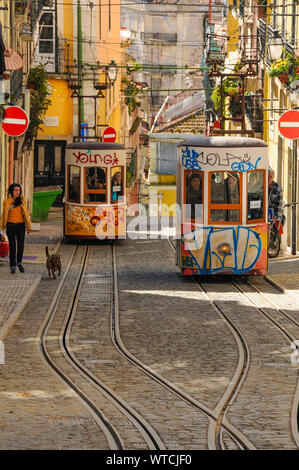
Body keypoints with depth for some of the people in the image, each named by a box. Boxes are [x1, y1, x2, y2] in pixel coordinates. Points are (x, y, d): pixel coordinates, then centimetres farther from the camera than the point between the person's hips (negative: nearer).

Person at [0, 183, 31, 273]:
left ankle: (19, 262, 24)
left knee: (21, 246, -2)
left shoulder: (22, 200, 1)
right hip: (10, 226, -1)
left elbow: (26, 213, 5)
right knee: (12, 246, -3)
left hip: (20, 225, 1)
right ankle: (12, 267, 5)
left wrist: (28, 226, 4)